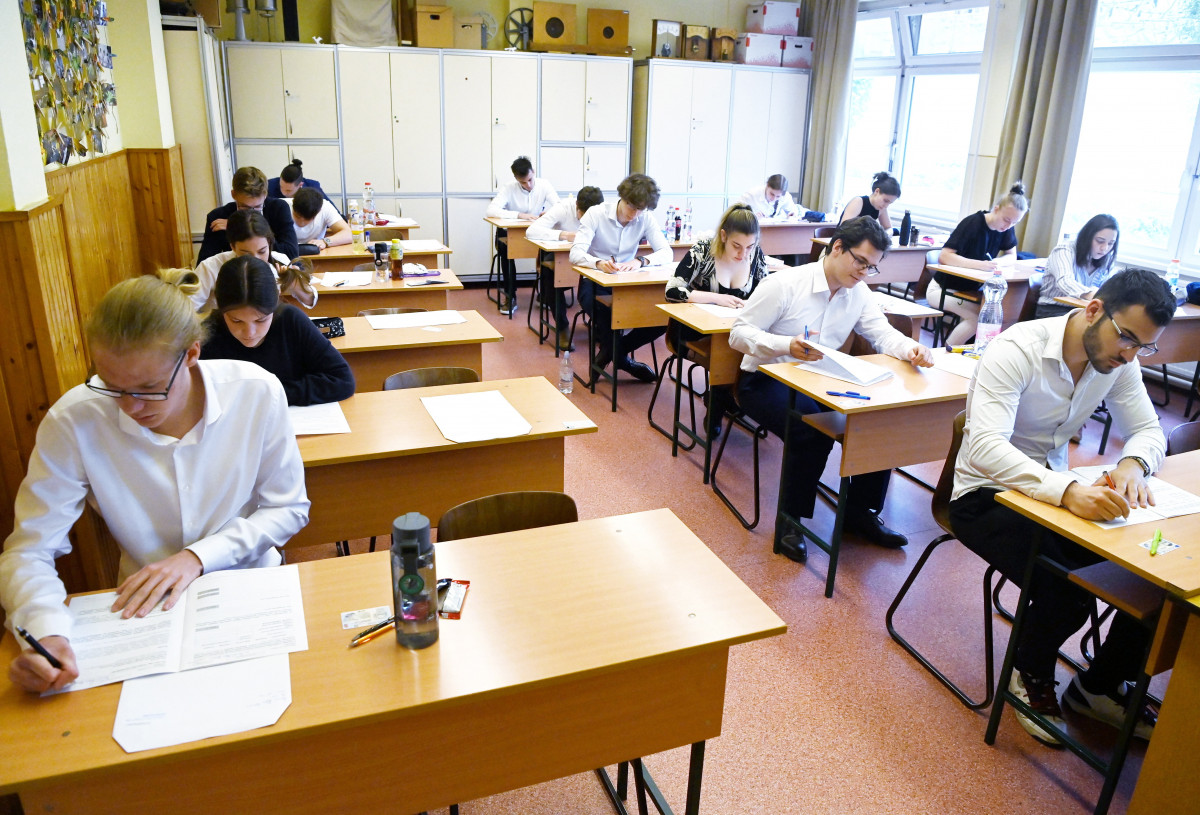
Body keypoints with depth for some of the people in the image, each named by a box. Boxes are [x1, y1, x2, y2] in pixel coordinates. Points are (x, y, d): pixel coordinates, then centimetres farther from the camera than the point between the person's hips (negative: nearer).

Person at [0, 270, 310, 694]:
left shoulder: (257, 393, -16)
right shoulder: (74, 421, -17)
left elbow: (289, 509, -6)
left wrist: (197, 556, -19)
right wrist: (45, 631, -32)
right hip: (144, 607, 0)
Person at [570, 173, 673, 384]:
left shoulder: (646, 219, -1)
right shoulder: (596, 214, -10)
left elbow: (667, 253, -11)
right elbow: (576, 254, -19)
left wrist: (641, 261, -32)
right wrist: (599, 263, -42)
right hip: (595, 283, -3)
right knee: (608, 317, -35)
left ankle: (615, 350, 6)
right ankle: (619, 356, 1)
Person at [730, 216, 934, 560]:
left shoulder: (858, 293, 6)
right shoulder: (785, 284, -14)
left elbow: (883, 333, 2)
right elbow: (739, 333, -16)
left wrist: (911, 348, -22)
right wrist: (788, 345, -33)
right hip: (766, 380, -6)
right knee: (812, 430, -33)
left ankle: (860, 511, 7)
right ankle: (791, 520, -12)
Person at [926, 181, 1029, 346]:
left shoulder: (1007, 228, 0)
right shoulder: (972, 223, -20)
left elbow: (1012, 255, 9)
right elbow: (943, 256, -28)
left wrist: (998, 262, -16)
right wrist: (979, 265, -39)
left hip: (970, 290, 7)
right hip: (943, 288, -7)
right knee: (978, 316, -30)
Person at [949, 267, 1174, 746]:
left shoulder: (1120, 360, -2)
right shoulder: (1016, 350, -25)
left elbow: (1148, 430, 5)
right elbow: (985, 447, -35)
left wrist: (1133, 463, -21)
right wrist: (1067, 491, -50)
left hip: (1054, 488, 7)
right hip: (984, 494, -7)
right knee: (1067, 590, -28)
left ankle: (1099, 686, 15)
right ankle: (1032, 677, 7)